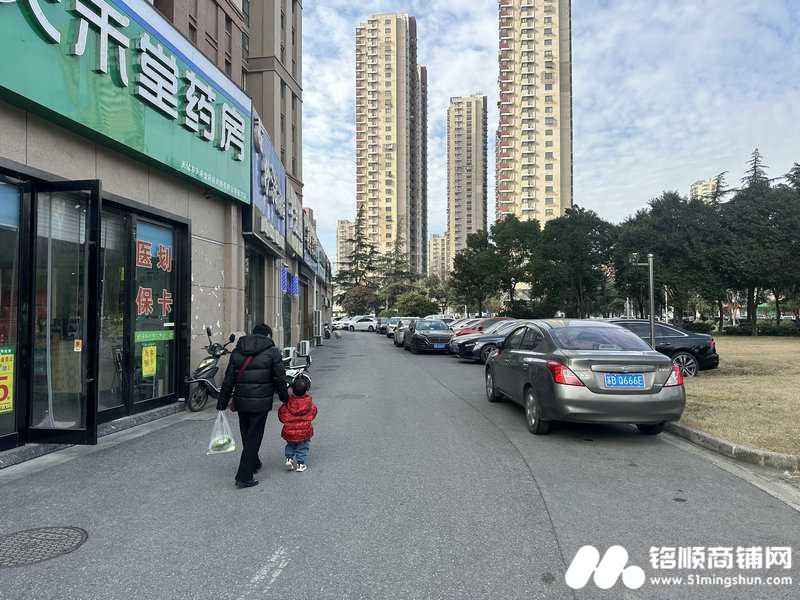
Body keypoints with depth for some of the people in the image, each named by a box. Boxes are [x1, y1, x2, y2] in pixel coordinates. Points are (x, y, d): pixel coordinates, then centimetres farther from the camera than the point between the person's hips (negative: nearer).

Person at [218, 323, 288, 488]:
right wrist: (285, 398, 8)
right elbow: (280, 379, -5)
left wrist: (222, 403, 13)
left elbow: (228, 380, 9)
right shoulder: (272, 352, -4)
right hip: (261, 403, -5)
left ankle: (254, 464, 39)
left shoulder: (237, 351, 10)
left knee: (247, 436, 20)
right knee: (254, 438, 1)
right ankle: (244, 477, -1)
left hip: (241, 401, 5)